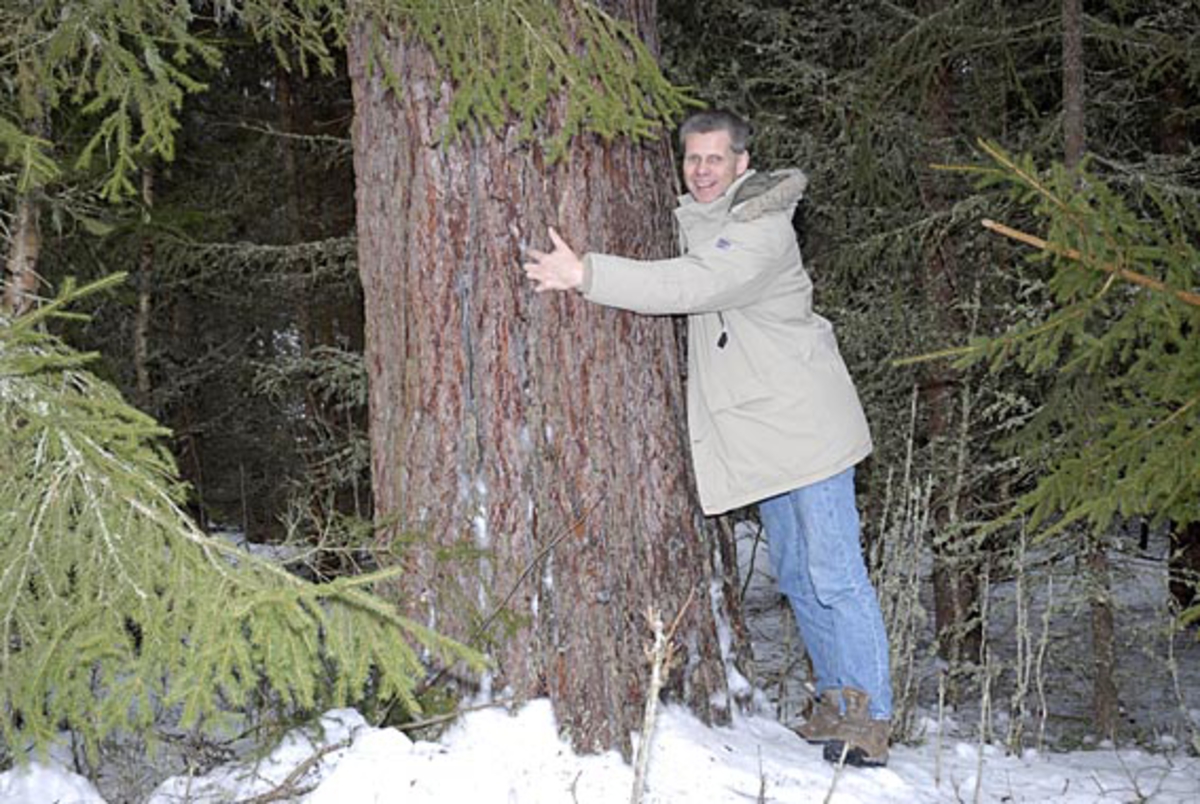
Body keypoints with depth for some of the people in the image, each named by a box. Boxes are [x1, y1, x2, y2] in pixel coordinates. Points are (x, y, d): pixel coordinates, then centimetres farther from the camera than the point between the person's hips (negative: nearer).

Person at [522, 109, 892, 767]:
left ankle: (866, 716, -2)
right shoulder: (692, 220, 11)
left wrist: (587, 274, -38)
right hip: (755, 429, 9)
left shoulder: (763, 227, -17)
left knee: (835, 573, -8)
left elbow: (694, 285, -32)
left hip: (805, 420, -9)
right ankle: (834, 698, 25)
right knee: (795, 575, 14)